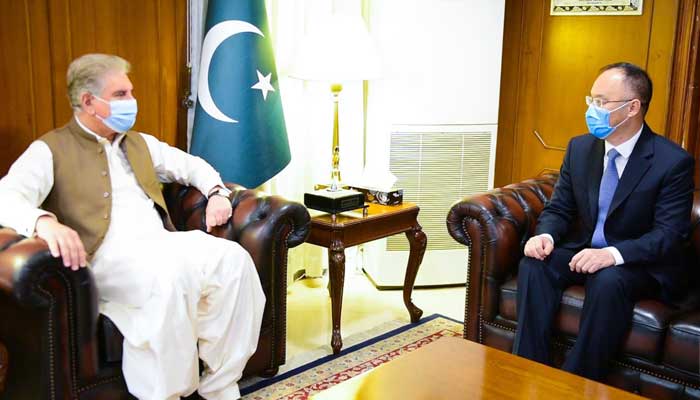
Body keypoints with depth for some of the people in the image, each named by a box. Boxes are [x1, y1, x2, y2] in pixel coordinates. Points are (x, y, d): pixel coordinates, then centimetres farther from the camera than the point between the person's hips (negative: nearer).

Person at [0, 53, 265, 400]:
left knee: (233, 257, -22)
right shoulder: (49, 150, 3)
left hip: (161, 245, 6)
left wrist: (216, 192, 9)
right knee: (171, 275, -38)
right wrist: (44, 222, -36)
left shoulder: (140, 143, 23)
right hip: (107, 256, -6)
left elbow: (191, 165, 32)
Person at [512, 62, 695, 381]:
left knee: (609, 281, -36)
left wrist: (613, 254, -35)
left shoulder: (674, 162, -14)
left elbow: (669, 234, -19)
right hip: (584, 250, 5)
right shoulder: (579, 147, 1)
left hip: (640, 263, -4)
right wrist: (546, 235, -19)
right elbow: (558, 209, 5)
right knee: (534, 264, -23)